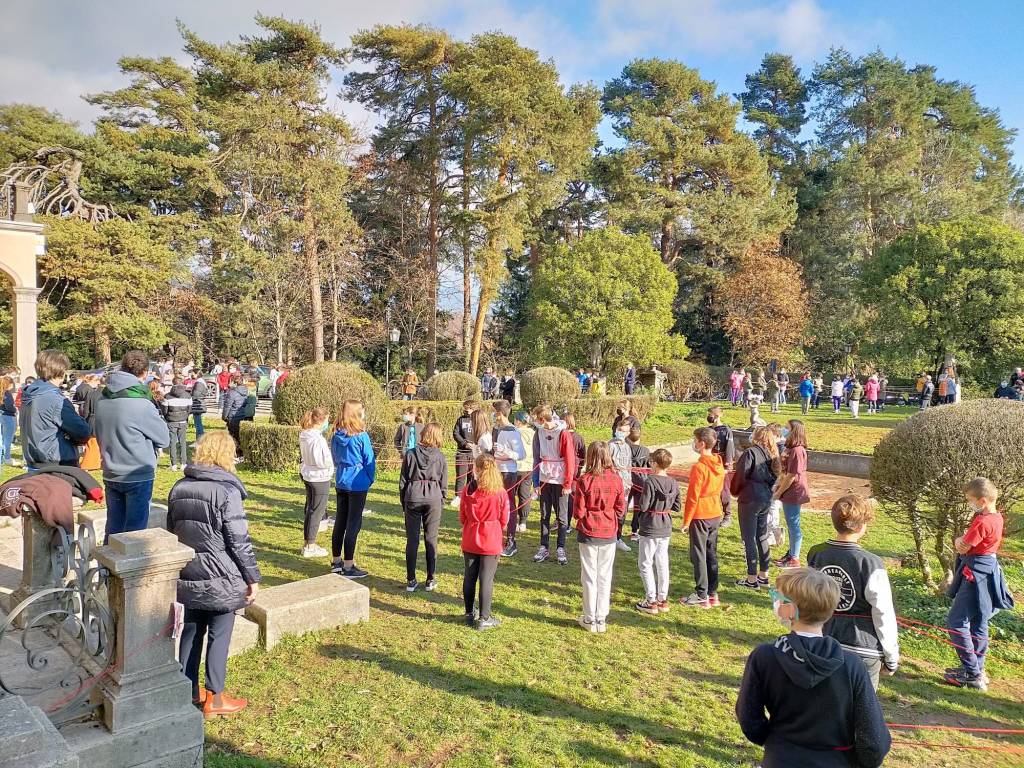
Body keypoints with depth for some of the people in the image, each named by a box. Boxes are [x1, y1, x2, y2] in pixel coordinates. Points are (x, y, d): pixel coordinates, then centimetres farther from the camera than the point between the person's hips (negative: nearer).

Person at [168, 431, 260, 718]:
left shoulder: (179, 488, 5)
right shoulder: (227, 492, -17)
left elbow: (172, 532, 14)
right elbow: (240, 542, -17)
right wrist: (253, 578, -8)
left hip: (188, 577, 6)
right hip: (221, 579, -6)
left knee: (191, 631, 17)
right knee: (219, 635, 5)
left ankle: (189, 691, 30)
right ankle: (214, 698, 14)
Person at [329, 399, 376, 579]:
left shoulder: (336, 436, 2)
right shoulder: (361, 436, -16)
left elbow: (335, 458, 12)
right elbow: (369, 461, -10)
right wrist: (371, 480, 6)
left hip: (340, 482, 6)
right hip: (358, 483, -6)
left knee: (340, 521, 16)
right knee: (353, 524, 0)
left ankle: (336, 561, 26)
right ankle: (348, 567, 5)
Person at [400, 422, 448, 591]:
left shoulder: (410, 454, 1)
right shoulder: (440, 457, 0)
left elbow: (403, 480, 4)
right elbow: (444, 484, 4)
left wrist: (403, 502, 13)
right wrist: (441, 504, 14)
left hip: (412, 496, 0)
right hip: (433, 498, 0)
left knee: (412, 539, 6)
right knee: (431, 539, 7)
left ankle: (411, 580, 11)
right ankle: (431, 580, 13)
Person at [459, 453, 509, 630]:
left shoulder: (467, 491, -8)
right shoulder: (500, 493, -13)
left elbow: (462, 517, 1)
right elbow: (504, 520, -4)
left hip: (469, 541, 2)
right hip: (491, 542, -2)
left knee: (469, 577, 14)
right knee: (486, 579, 4)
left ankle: (470, 613, 27)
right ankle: (484, 618, 10)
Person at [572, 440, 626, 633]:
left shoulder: (584, 481, -15)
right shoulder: (616, 479, -6)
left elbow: (578, 513, -12)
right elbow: (620, 510, -1)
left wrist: (575, 496, 5)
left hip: (588, 534, -2)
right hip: (609, 534, 3)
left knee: (589, 577, 9)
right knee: (605, 577, 13)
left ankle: (590, 619, 16)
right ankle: (601, 619, 19)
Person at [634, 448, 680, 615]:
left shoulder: (650, 482, -19)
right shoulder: (673, 483, -1)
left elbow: (643, 506, -19)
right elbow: (678, 507, 4)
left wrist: (641, 497, -1)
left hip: (649, 529, -6)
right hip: (666, 529, 6)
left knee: (645, 564, 5)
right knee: (662, 564, 15)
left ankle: (651, 601, 7)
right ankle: (663, 600, 22)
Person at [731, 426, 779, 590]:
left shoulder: (751, 452, -15)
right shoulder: (771, 455, 7)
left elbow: (740, 476, -13)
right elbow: (774, 478, 10)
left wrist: (734, 491, 4)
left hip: (750, 499, -7)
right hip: (766, 499, 7)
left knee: (749, 538, 0)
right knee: (762, 537, 16)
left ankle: (752, 579, 3)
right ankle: (763, 575, 24)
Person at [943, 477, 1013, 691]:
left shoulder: (982, 522, -24)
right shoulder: (997, 517, 7)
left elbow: (962, 547, -17)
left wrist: (959, 540, 3)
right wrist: (964, 540, -4)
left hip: (976, 574, -10)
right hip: (988, 568, 10)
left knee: (956, 622, -5)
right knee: (978, 623, 18)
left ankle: (972, 674, 0)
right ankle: (977, 669, 29)